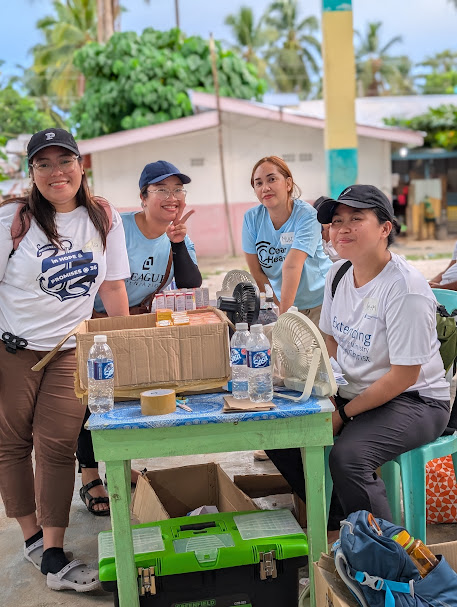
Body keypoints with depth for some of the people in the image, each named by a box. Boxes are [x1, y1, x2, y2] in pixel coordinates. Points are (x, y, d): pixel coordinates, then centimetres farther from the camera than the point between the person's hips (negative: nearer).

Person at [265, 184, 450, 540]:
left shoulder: (405, 289, -23)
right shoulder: (339, 274, 2)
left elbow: (403, 376, -22)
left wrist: (344, 414, -17)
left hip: (414, 401, -8)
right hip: (352, 391, 8)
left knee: (347, 456, -32)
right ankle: (335, 520, 15)